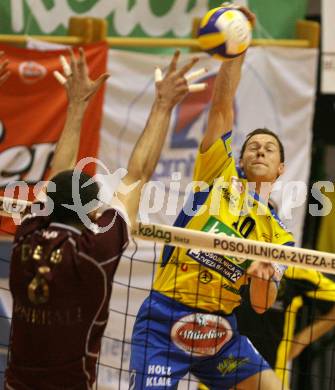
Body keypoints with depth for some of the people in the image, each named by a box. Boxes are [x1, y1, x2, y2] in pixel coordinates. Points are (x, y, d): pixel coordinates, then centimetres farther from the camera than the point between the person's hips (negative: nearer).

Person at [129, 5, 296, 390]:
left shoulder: (279, 235, 11)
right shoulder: (219, 174, 5)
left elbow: (261, 305, 7)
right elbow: (222, 107, -4)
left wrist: (264, 277, -15)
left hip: (219, 328, 4)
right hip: (164, 320, -4)